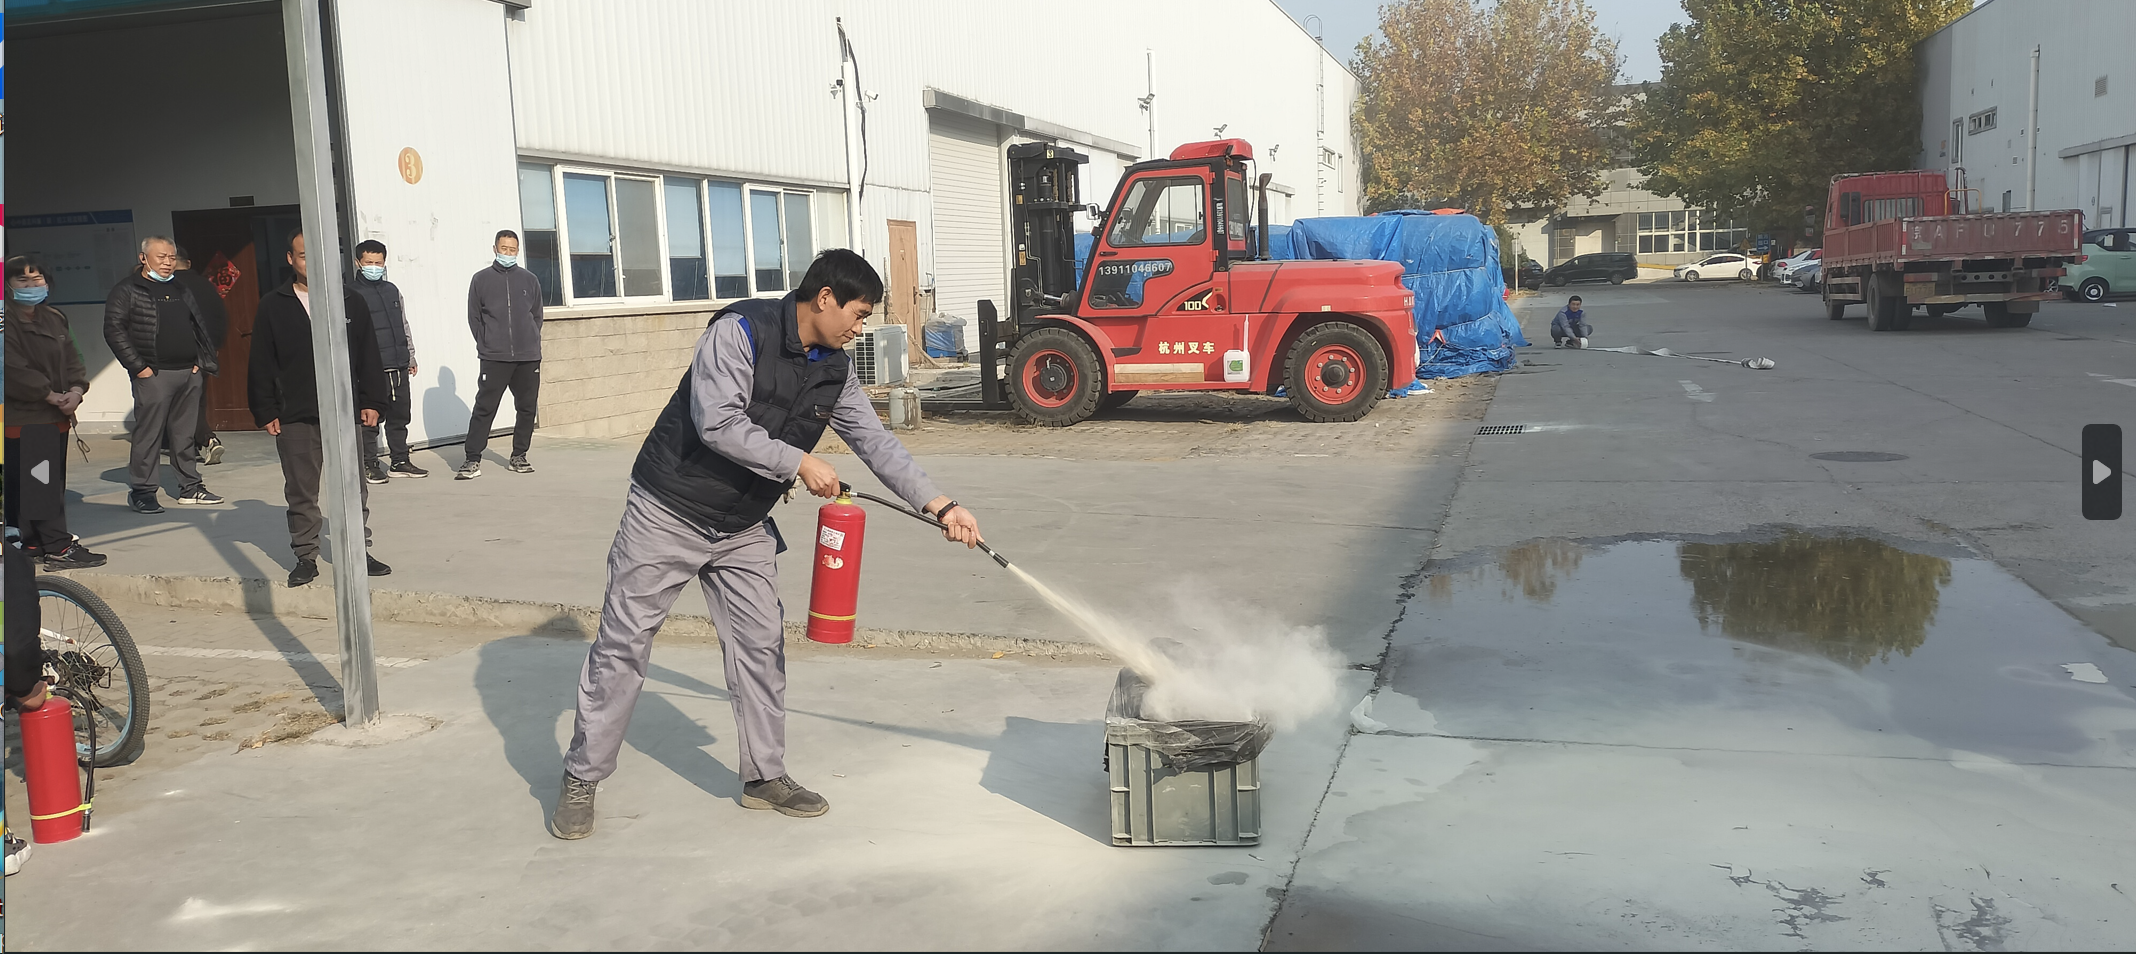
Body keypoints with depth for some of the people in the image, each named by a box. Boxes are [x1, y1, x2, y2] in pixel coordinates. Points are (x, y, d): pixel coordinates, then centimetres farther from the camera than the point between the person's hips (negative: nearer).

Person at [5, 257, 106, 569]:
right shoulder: (8, 322, -12)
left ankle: (33, 543, 21)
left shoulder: (54, 318, 14)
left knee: (52, 482, 12)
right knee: (39, 484, -9)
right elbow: (15, 369, -19)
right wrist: (51, 396, -18)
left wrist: (76, 390, -7)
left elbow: (71, 358, 12)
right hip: (24, 419, -8)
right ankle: (58, 548, -10)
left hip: (56, 416, 8)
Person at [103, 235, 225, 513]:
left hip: (189, 374, 6)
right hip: (153, 375, -6)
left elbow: (201, 324, 26)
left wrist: (200, 360, 13)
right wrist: (138, 366, -13)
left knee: (185, 435, 11)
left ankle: (190, 487, 17)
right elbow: (114, 331, -9)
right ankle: (142, 491, 0)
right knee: (148, 434, -6)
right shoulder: (127, 290, -2)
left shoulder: (181, 291, 18)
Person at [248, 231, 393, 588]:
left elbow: (368, 356, 7)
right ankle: (306, 557, 15)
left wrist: (371, 402, 1)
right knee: (300, 493, 6)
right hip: (293, 418, 0)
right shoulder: (273, 307, 4)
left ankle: (359, 552, 15)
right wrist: (265, 412, -1)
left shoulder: (351, 302, 6)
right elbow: (261, 364, 4)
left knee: (353, 489, 5)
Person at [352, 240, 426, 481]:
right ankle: (370, 465, 5)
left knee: (400, 416, 10)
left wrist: (411, 356, 20)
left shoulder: (392, 290, 15)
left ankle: (400, 462, 18)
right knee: (371, 419, -3)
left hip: (398, 367, 6)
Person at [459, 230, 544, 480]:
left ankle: (518, 456, 18)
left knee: (527, 408, 6)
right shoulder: (481, 279, 6)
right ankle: (472, 460, -4)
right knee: (484, 408, -6)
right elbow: (474, 317, 6)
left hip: (529, 357, 3)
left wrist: (531, 343, 4)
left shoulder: (529, 280, 11)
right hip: (494, 358, -2)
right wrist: (485, 345, -2)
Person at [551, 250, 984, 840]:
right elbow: (719, 424, -28)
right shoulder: (741, 331, -20)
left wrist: (941, 506, -3)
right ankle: (581, 779, 13)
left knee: (761, 645, 6)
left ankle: (765, 775, 20)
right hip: (667, 517, -6)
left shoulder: (834, 369, 2)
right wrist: (799, 464, -23)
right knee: (622, 646, 0)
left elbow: (875, 443, 4)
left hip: (743, 528, 7)